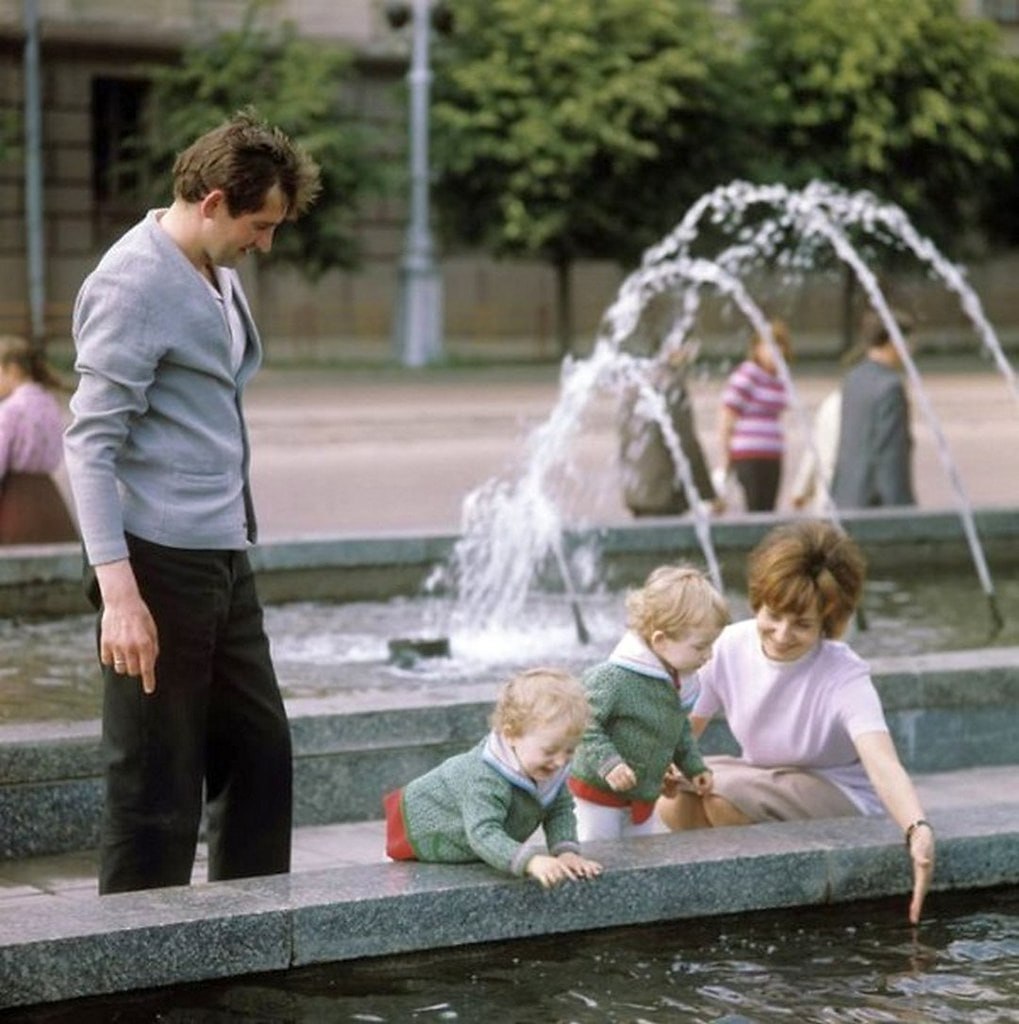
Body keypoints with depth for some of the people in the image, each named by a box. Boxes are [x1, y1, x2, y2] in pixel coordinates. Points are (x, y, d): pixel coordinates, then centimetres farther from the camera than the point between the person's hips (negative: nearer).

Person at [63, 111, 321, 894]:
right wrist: (118, 592, -25)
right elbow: (92, 445, -19)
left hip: (223, 558, 9)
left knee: (261, 751, 14)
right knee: (158, 782, -3)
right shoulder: (133, 284, -14)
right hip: (160, 565, -9)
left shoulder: (218, 277, 14)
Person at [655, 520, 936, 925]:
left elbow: (882, 762, -43)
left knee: (721, 793, -30)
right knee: (674, 802, -21)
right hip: (762, 783, 6)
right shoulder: (732, 645, -13)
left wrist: (918, 830, -63)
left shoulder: (844, 677, -27)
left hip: (840, 797, -5)